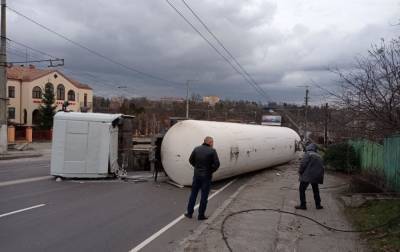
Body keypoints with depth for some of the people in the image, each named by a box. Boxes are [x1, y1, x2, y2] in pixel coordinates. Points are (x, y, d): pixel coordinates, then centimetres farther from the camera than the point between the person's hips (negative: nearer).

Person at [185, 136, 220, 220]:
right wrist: (212, 170, -2)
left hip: (197, 175, 4)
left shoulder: (196, 149, -1)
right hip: (206, 176, -4)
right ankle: (201, 215, 13)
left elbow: (191, 160, 6)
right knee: (204, 196, 7)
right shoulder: (212, 151, -13)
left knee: (193, 194, 15)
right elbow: (217, 163, -17)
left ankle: (189, 213, 22)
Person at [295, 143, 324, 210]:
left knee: (302, 189, 4)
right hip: (316, 176, 7)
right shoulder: (318, 156, 15)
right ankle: (318, 205, 25)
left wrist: (300, 172, 0)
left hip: (307, 175, -7)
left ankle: (303, 205, 3)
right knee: (315, 190, 21)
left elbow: (303, 164, -14)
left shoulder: (308, 154, -6)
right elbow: (321, 167, 15)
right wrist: (320, 176, 21)